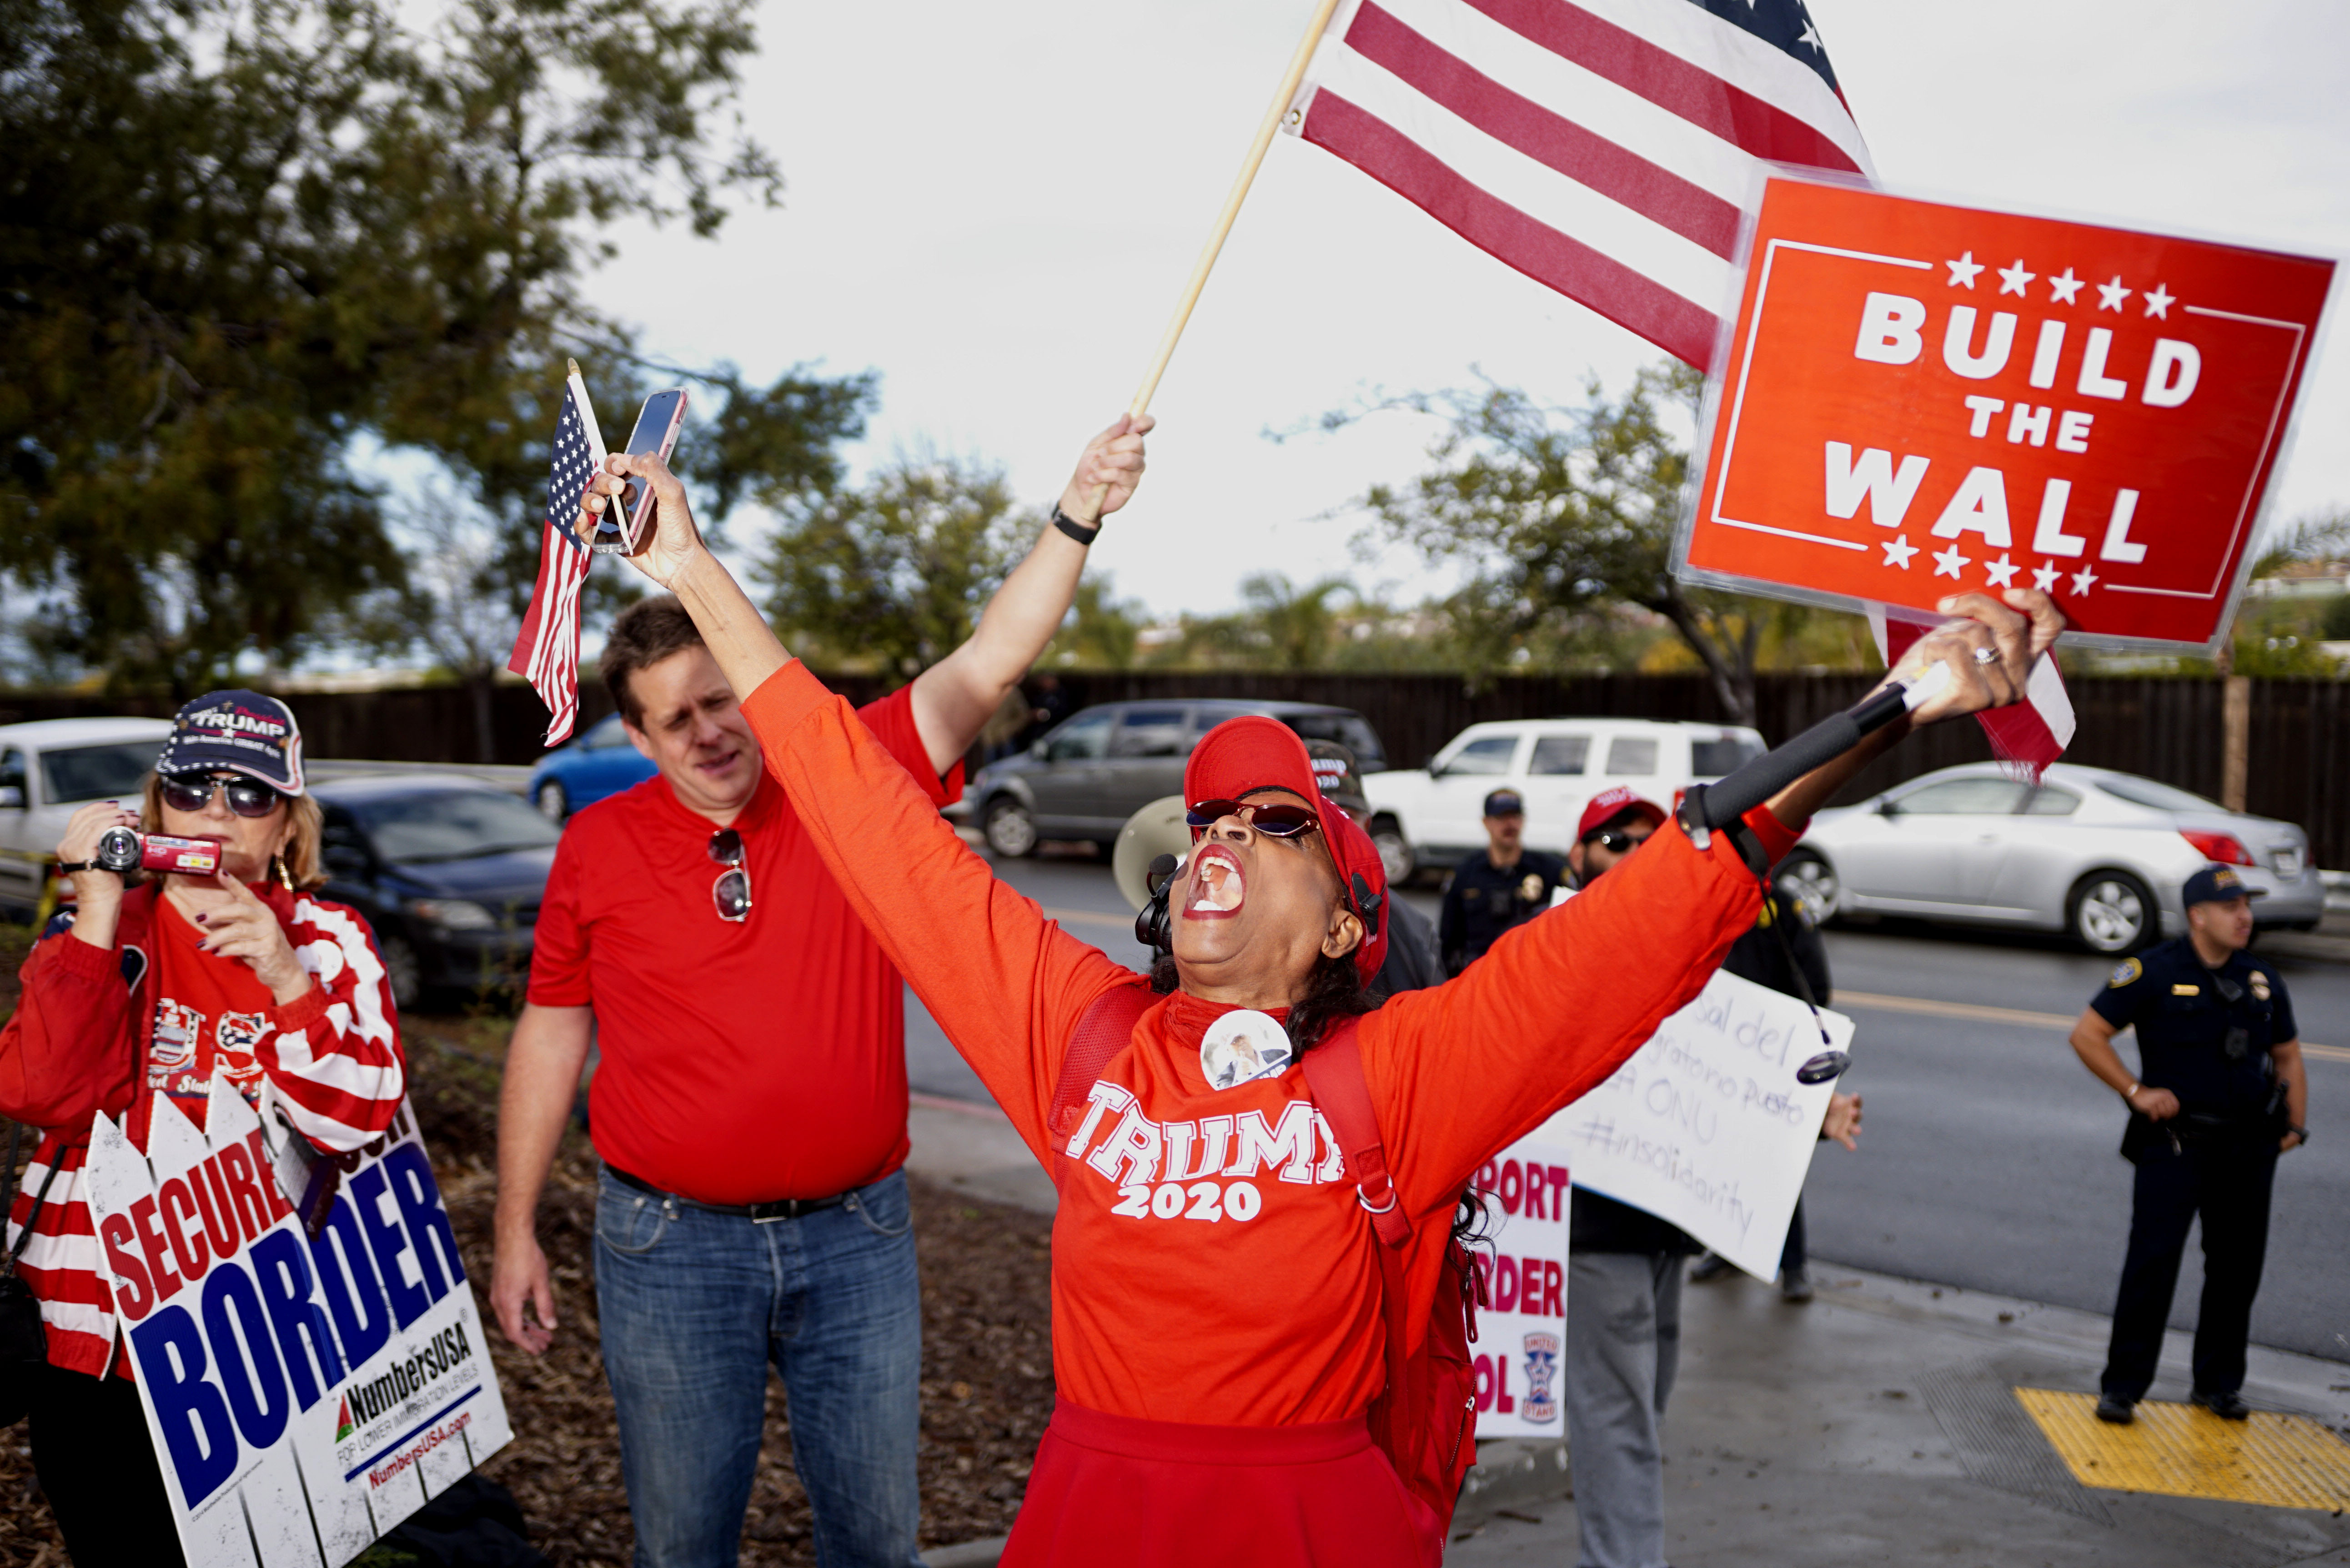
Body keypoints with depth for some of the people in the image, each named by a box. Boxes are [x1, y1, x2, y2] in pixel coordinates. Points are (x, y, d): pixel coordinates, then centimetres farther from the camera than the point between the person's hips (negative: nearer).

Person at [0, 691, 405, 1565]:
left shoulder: (328, 943, 0)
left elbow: (357, 1120, -12)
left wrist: (288, 983, -25)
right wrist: (99, 916, -19)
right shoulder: (99, 931, 1)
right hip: (96, 1333, 1)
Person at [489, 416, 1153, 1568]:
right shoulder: (599, 846, -1)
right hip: (671, 1244, 0)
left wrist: (1076, 516, -26)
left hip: (856, 1234, 0)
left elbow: (986, 666, -14)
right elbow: (552, 1035, 6)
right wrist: (516, 1232, 7)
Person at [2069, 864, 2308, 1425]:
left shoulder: (2263, 980, 9)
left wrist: (2296, 1124, 10)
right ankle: (2122, 1386, 2)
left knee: (2238, 1267, 10)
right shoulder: (2154, 972, -7)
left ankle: (2219, 1383, 25)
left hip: (2249, 1147, 5)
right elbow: (2087, 1035, -5)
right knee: (2152, 1263, -7)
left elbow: (2287, 1055, 21)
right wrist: (2137, 1092, -11)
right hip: (2174, 1144, -5)